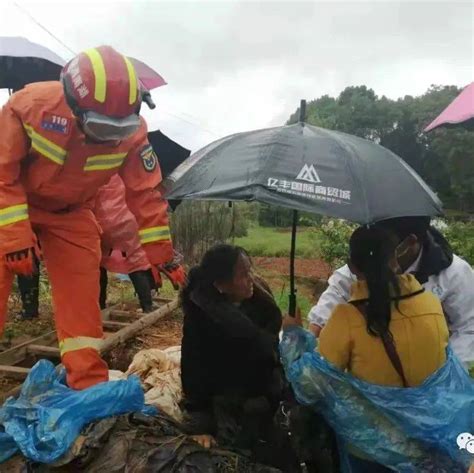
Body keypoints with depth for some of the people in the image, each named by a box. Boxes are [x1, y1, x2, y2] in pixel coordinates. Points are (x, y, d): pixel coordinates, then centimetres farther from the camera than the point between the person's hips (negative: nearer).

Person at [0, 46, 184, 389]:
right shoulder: (31, 104, -30)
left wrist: (161, 253, -13)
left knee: (81, 298, -4)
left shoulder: (132, 131, -23)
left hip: (69, 212, 2)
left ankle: (90, 387, 7)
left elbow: (146, 193, -15)